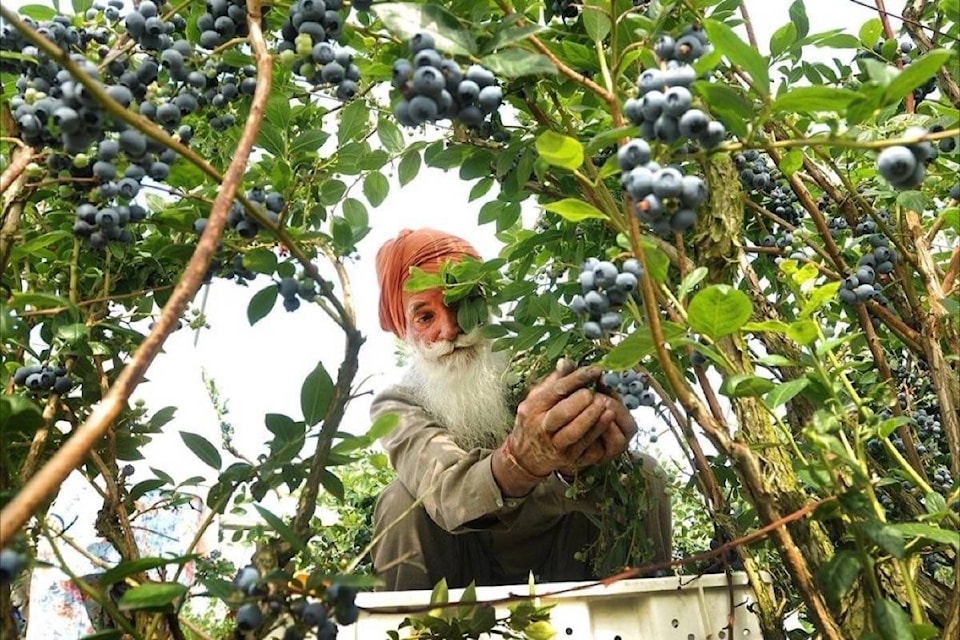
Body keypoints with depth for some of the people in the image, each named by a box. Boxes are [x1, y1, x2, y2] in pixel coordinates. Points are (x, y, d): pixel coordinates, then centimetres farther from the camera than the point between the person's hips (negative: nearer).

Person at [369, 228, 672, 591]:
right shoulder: (396, 407, -15)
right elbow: (447, 492, -35)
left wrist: (574, 464, -56)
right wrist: (519, 460, -57)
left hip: (563, 563, 1)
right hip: (469, 581, 0)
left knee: (643, 477, -19)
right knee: (402, 501, -26)